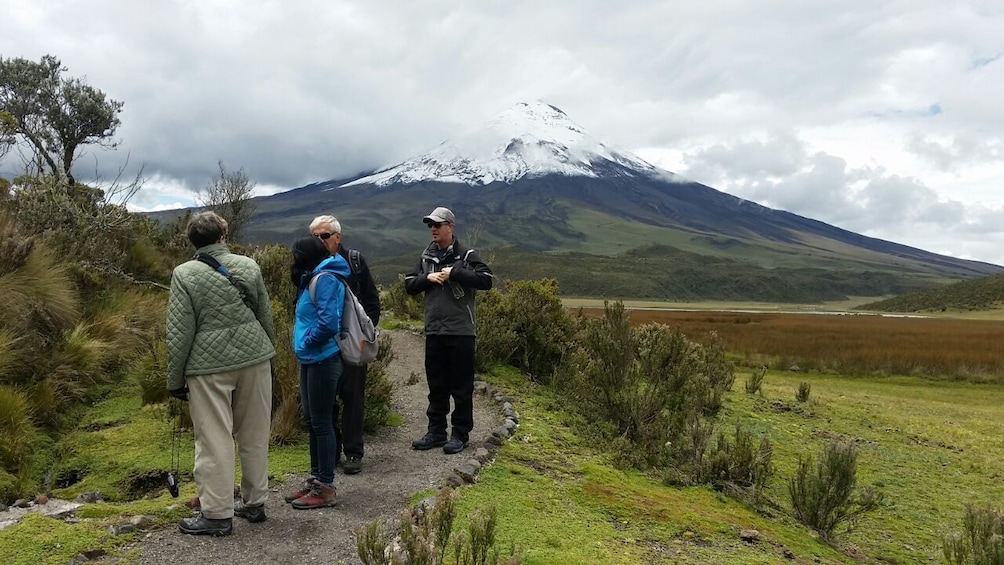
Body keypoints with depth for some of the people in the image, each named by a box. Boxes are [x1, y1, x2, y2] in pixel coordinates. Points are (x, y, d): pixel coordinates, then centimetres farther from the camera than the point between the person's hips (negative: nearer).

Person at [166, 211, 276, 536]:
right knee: (254, 435, 13)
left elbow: (179, 332, -6)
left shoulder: (184, 274, -5)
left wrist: (175, 379, 2)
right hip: (254, 357, 4)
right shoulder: (248, 266, 5)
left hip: (209, 365, -3)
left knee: (215, 439, 3)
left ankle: (218, 514, 10)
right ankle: (254, 502, 24)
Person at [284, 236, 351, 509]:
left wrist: (306, 343, -13)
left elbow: (328, 323, -25)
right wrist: (303, 346, 9)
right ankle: (315, 479, 26)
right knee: (311, 422, 15)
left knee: (321, 423, -3)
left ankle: (325, 488, 6)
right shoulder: (313, 279, 15)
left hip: (322, 361, -10)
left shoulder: (325, 279, -16)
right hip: (310, 360, 10)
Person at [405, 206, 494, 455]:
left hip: (460, 331, -5)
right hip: (434, 331, 5)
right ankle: (436, 432, 22)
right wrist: (427, 277, -5)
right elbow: (409, 285, 14)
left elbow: (486, 280, -15)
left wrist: (454, 273, -18)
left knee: (461, 386, 3)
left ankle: (460, 434, 12)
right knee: (436, 385, 12)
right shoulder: (426, 257, 13)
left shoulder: (466, 255, -3)